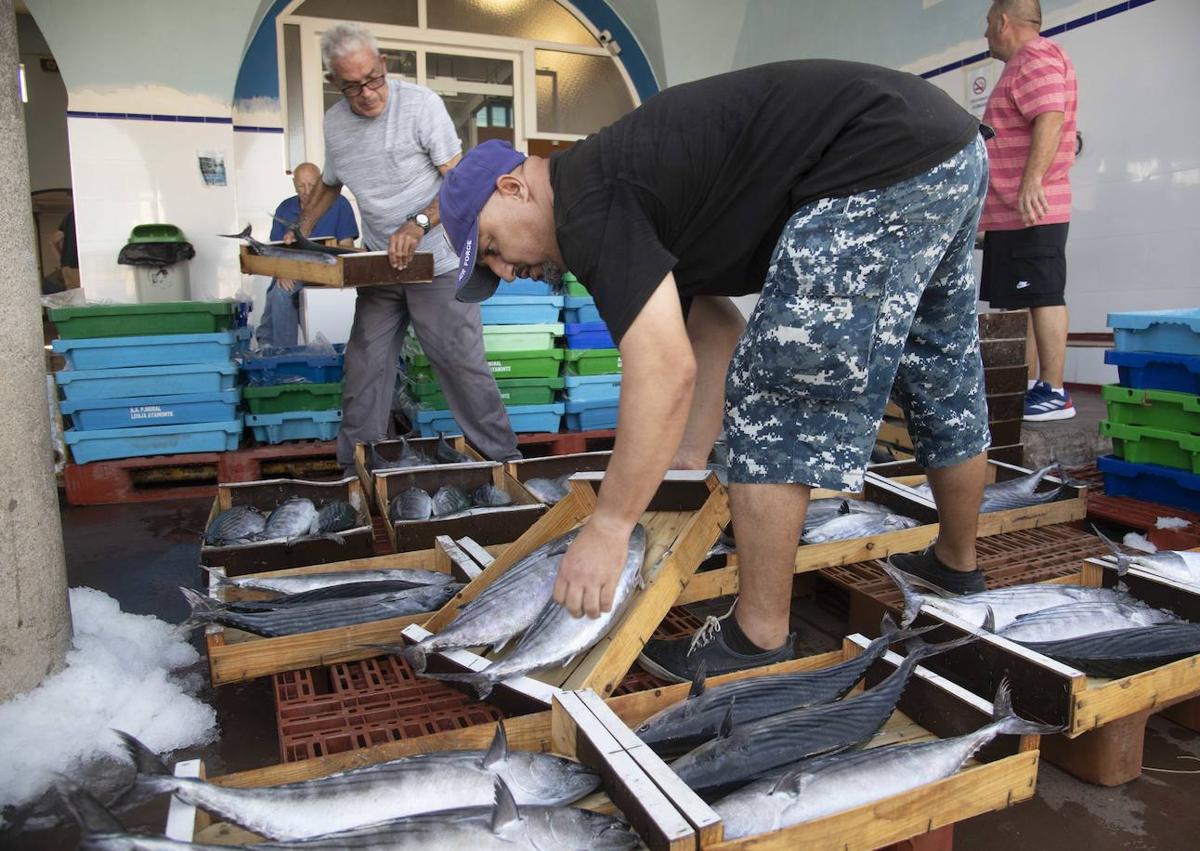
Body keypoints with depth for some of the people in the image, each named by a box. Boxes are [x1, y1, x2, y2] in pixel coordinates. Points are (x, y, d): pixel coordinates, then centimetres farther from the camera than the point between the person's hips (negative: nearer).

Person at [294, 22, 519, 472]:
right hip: (378, 268, 5)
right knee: (363, 371, 4)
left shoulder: (421, 103, -10)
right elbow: (329, 184, 23)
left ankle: (505, 461, 9)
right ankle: (354, 475, 16)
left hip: (437, 264, -5)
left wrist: (418, 225, -27)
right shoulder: (334, 122, 6)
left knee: (462, 364, -4)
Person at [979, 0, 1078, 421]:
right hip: (1008, 213, 11)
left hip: (1030, 211, -11)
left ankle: (1054, 394, -9)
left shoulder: (1038, 57, -7)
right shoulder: (1022, 63, 26)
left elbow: (1050, 119, -22)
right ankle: (1030, 386, 16)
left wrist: (1032, 180, -32)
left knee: (1042, 297, -11)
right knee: (1018, 302, 10)